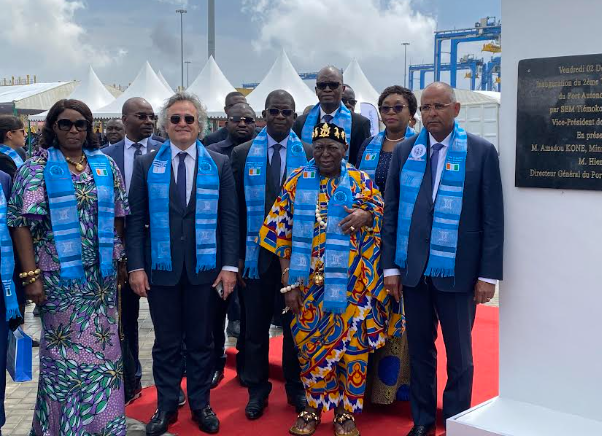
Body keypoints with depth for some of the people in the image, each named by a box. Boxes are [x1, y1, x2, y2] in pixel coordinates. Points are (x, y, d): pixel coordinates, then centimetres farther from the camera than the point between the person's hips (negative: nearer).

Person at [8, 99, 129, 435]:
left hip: (103, 274, 3)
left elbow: (118, 217, 11)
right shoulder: (37, 167, -3)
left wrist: (122, 261, 8)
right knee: (64, 349, 6)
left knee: (103, 346, 10)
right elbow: (22, 223, -8)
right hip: (60, 275, -3)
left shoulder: (105, 164, 7)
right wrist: (31, 276, -13)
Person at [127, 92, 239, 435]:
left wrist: (230, 265, -5)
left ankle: (201, 404, 25)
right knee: (166, 342, 9)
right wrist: (136, 266, -5)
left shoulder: (219, 164, 3)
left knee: (201, 340, 10)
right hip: (161, 266, 0)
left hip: (204, 267, 0)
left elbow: (229, 217, 1)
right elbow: (136, 219, 2)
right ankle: (166, 406, 23)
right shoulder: (146, 165, 4)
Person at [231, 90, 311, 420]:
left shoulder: (308, 154, 0)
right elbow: (236, 209, 0)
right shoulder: (242, 154, 0)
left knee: (295, 324, 12)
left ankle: (297, 388, 28)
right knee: (255, 325, 10)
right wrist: (238, 255, -3)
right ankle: (257, 389, 26)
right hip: (256, 252, 0)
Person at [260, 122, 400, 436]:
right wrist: (288, 282, -3)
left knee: (352, 345, 4)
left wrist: (366, 215, -18)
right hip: (310, 283, 1)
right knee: (310, 344, 9)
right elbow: (280, 234, 2)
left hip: (351, 284, -1)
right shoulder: (296, 183, 3)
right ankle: (314, 407, 26)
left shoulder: (361, 182, 2)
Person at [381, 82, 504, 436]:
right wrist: (391, 266, 2)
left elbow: (493, 218, -4)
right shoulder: (404, 151, 5)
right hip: (412, 268, 3)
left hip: (457, 270, -2)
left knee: (459, 352, 10)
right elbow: (391, 212, 6)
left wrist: (488, 274, -8)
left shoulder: (482, 152, -3)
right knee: (420, 348, 13)